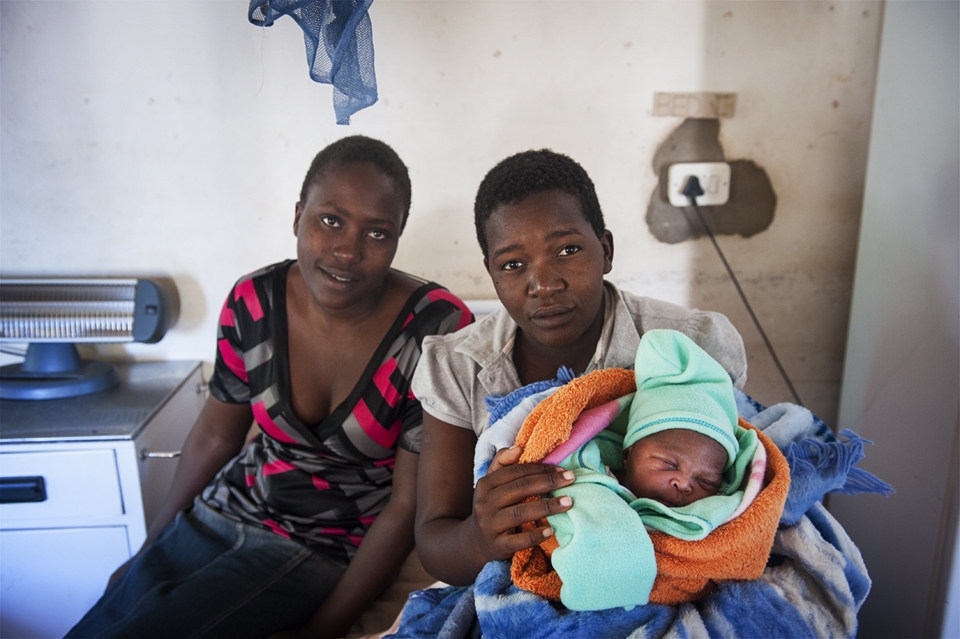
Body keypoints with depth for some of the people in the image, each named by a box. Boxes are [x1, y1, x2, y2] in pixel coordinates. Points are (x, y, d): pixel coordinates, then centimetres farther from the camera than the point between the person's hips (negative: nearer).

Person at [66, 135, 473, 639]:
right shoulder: (253, 301, -9)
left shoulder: (438, 329, -22)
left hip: (326, 553, -4)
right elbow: (214, 436, 6)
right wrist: (150, 549, 15)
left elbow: (408, 504, -16)